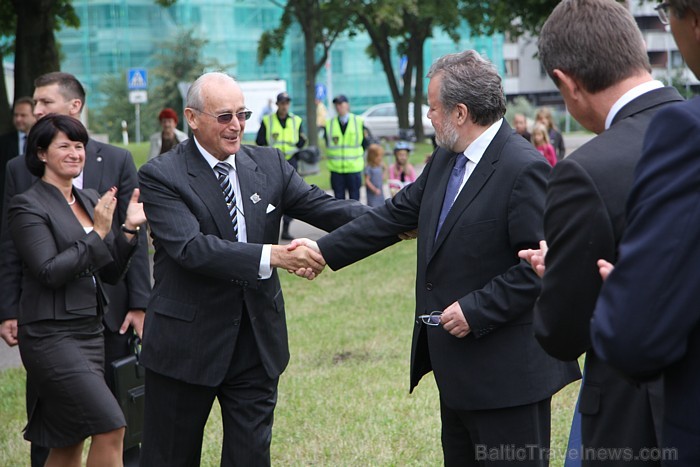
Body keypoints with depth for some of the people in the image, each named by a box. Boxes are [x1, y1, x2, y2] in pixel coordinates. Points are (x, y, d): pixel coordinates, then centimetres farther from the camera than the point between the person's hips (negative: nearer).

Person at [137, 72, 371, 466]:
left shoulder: (270, 164, 6)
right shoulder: (161, 177, -10)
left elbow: (323, 207, -4)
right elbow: (191, 247, -24)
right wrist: (272, 256, -34)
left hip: (257, 342, 4)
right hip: (188, 344, -4)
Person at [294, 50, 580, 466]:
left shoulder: (525, 170, -19)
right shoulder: (446, 160, 9)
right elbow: (396, 215, 14)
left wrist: (476, 310, -23)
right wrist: (325, 250, 10)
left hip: (508, 372, -9)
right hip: (459, 368, 9)